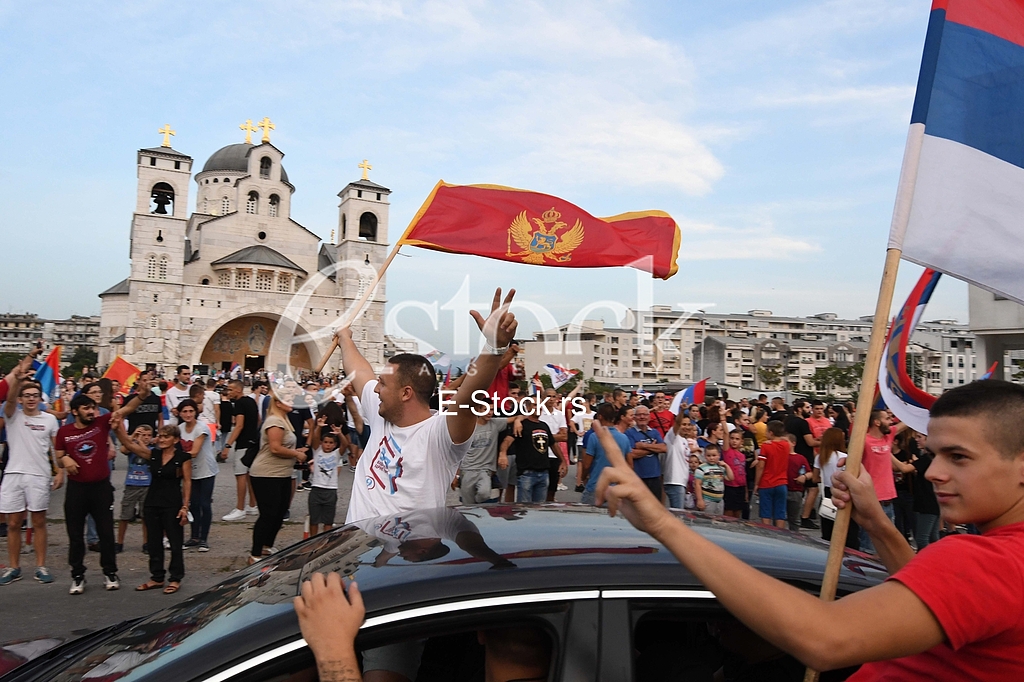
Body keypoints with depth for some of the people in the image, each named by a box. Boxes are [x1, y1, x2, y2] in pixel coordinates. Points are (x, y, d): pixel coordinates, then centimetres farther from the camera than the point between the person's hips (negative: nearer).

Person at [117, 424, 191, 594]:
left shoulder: (183, 457, -8)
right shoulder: (153, 454, 4)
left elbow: (187, 482, -8)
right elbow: (129, 444, -3)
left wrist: (185, 506, -12)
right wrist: (119, 429, -19)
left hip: (172, 505, -5)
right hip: (152, 503, 5)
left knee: (175, 543, 3)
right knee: (154, 543, 14)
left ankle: (175, 579, 16)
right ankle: (157, 577, 27)